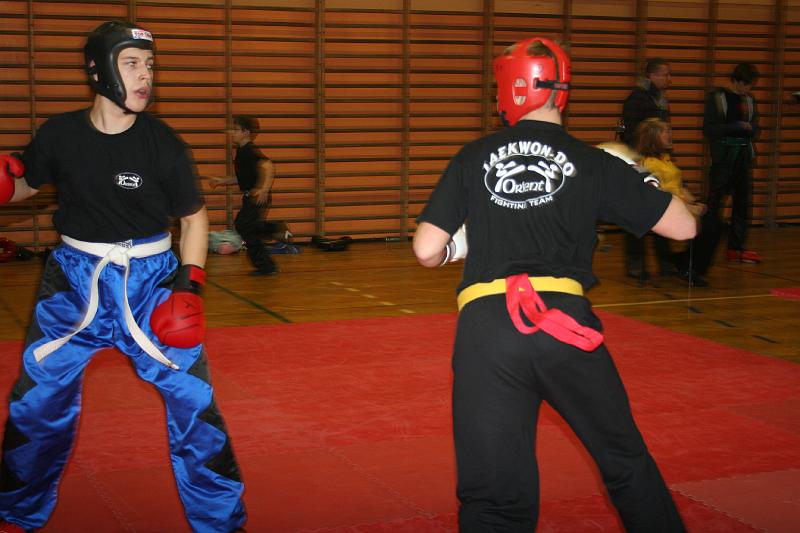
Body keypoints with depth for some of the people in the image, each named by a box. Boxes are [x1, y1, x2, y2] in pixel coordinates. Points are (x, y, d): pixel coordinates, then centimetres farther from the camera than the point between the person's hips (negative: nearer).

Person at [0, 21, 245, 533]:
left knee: (192, 395, -5)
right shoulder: (60, 134, -7)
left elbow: (194, 215, 0)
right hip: (74, 278, 2)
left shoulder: (163, 143, -11)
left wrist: (190, 284, -10)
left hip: (149, 279, -1)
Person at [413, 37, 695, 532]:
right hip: (565, 325, 0)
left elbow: (426, 250, 3)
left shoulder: (474, 158, 7)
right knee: (627, 462, 21)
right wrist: (644, 178, 29)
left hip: (486, 331, 0)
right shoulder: (593, 163, 6)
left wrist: (458, 248, 26)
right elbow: (683, 226, 11)